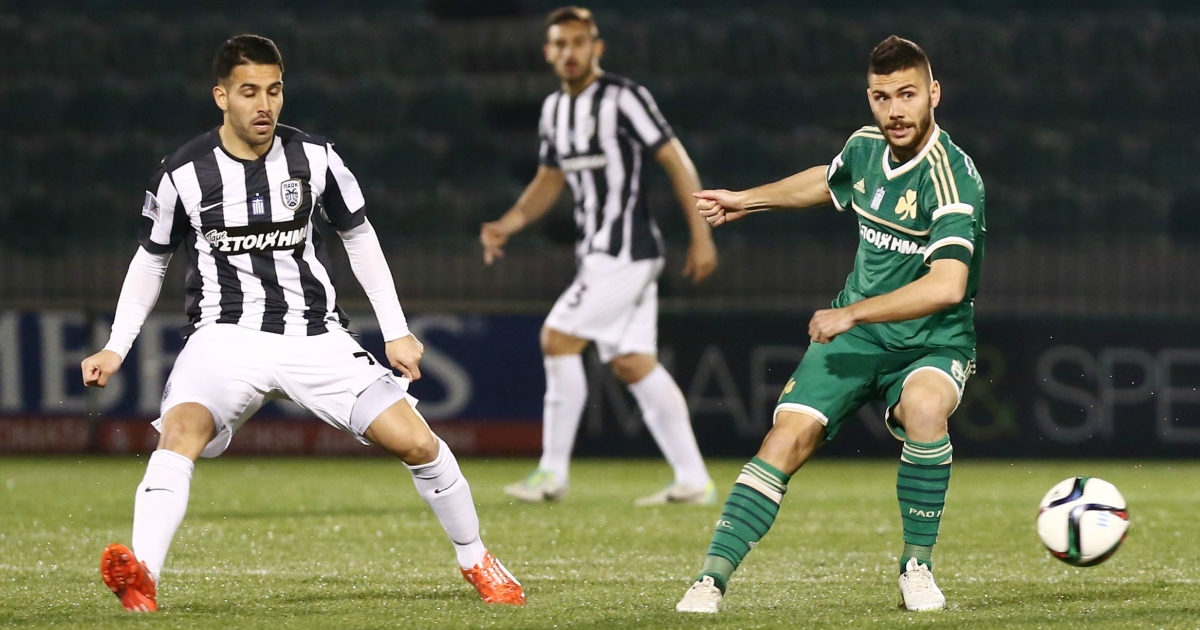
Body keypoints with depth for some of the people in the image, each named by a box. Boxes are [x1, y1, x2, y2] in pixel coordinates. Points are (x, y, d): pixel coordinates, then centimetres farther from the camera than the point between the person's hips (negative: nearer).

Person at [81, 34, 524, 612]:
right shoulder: (183, 173, -4)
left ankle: (476, 562, 15)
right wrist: (116, 348, 2)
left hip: (315, 336, 2)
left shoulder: (313, 158, -1)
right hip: (227, 335, -2)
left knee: (417, 441, -8)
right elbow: (151, 260, 11)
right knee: (180, 431, -32)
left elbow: (359, 237, 13)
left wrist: (396, 332, 8)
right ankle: (141, 578, -44)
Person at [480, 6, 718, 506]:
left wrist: (701, 236, -14)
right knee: (634, 364, 6)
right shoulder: (555, 109, 13)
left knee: (558, 338, -12)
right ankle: (692, 480, 7)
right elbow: (549, 181, 23)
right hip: (597, 254, 8)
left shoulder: (624, 98, -11)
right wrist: (507, 225, 7)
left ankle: (553, 473, -6)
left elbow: (675, 160, -11)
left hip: (626, 253, -8)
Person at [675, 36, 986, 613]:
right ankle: (712, 579, -8)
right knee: (786, 440, -13)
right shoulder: (865, 148, -1)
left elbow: (947, 286, -35)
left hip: (932, 343, -5)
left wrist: (852, 313, -28)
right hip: (854, 334, 5)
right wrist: (747, 200, 35)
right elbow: (827, 181, 26)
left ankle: (917, 567, -17)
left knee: (924, 409, -36)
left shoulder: (951, 176, -23)